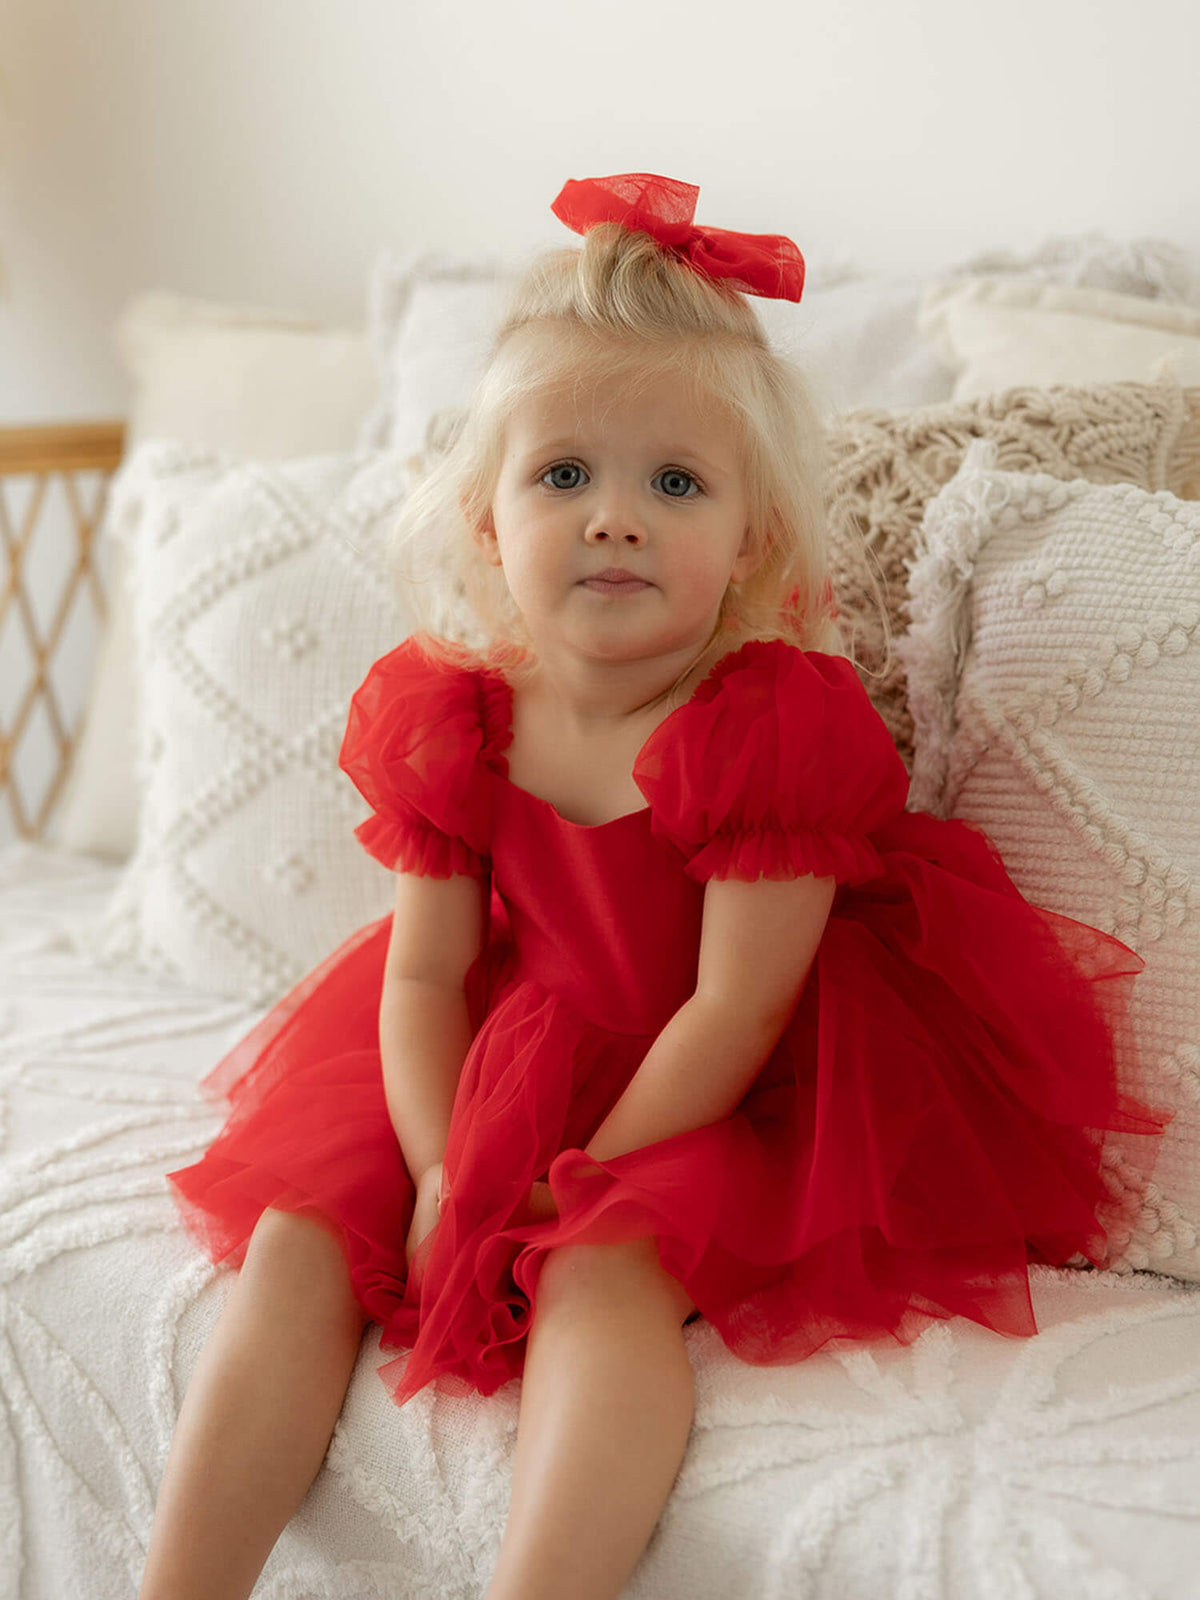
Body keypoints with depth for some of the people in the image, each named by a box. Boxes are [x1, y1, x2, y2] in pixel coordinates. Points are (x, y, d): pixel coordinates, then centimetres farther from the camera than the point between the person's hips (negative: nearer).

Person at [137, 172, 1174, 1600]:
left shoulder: (781, 723, -19)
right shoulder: (449, 719, -5)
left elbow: (735, 1011, -19)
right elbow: (423, 973, -1)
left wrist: (574, 1184, -18)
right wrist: (447, 1170, -14)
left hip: (706, 1098, -5)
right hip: (494, 1067, 5)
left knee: (607, 1272, -31)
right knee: (297, 1242, -8)